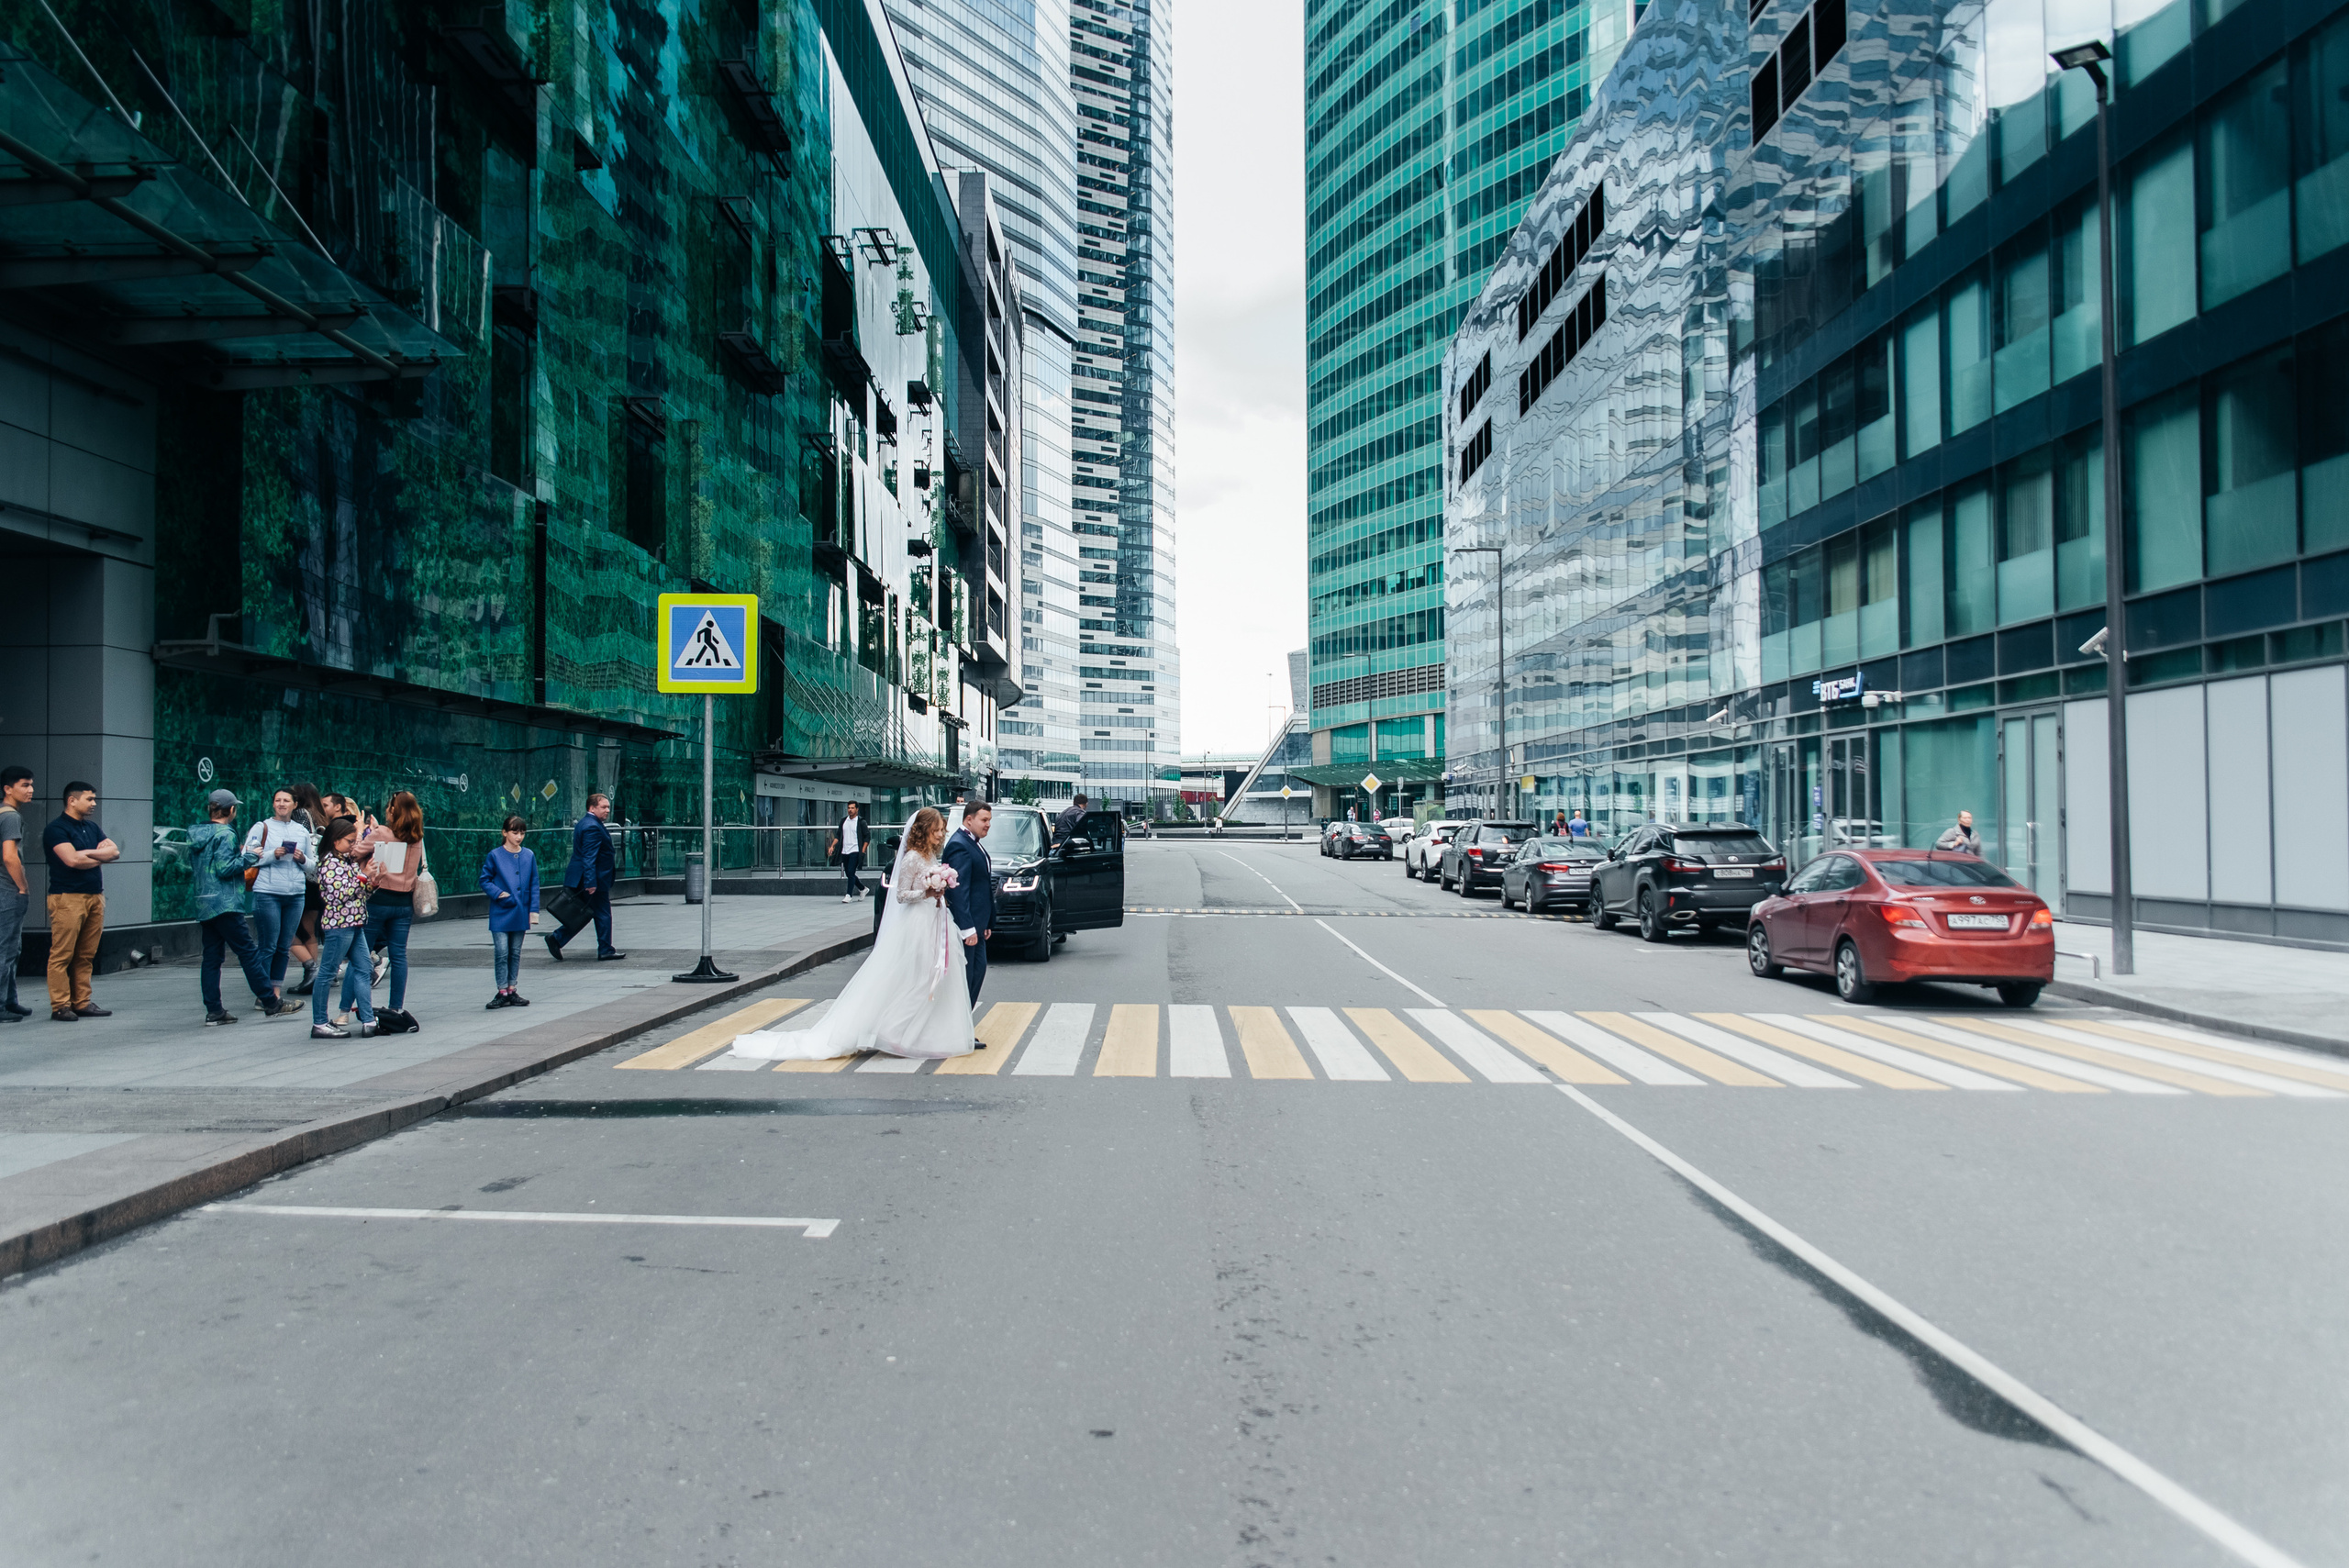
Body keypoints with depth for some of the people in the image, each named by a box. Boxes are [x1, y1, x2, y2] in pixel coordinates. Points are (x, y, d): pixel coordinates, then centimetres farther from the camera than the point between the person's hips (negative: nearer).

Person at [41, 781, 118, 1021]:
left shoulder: (92, 828, 18)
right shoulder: (56, 829, -4)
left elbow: (115, 852, 8)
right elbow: (72, 860, -16)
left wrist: (87, 853, -7)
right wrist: (100, 856, 0)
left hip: (95, 896, 7)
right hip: (67, 897, -7)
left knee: (86, 956, 7)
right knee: (62, 955, -5)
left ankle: (82, 1003, 11)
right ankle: (60, 1006, -2)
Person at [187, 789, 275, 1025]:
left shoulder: (196, 834, 13)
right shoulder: (224, 834, -11)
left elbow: (191, 869, 20)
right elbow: (224, 868, -19)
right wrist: (248, 857, -6)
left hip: (203, 905, 8)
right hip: (225, 905, -8)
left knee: (211, 957, 8)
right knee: (248, 952, -4)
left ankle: (214, 1011, 8)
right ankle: (270, 1002, 0)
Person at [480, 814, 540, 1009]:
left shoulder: (529, 856, 5)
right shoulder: (494, 856, -3)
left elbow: (534, 885, 7)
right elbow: (484, 880, 1)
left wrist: (534, 910, 3)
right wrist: (498, 893, -15)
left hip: (520, 913, 3)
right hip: (500, 913, -3)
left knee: (515, 953, 10)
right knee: (501, 953, -5)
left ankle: (512, 991, 17)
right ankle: (502, 992, 2)